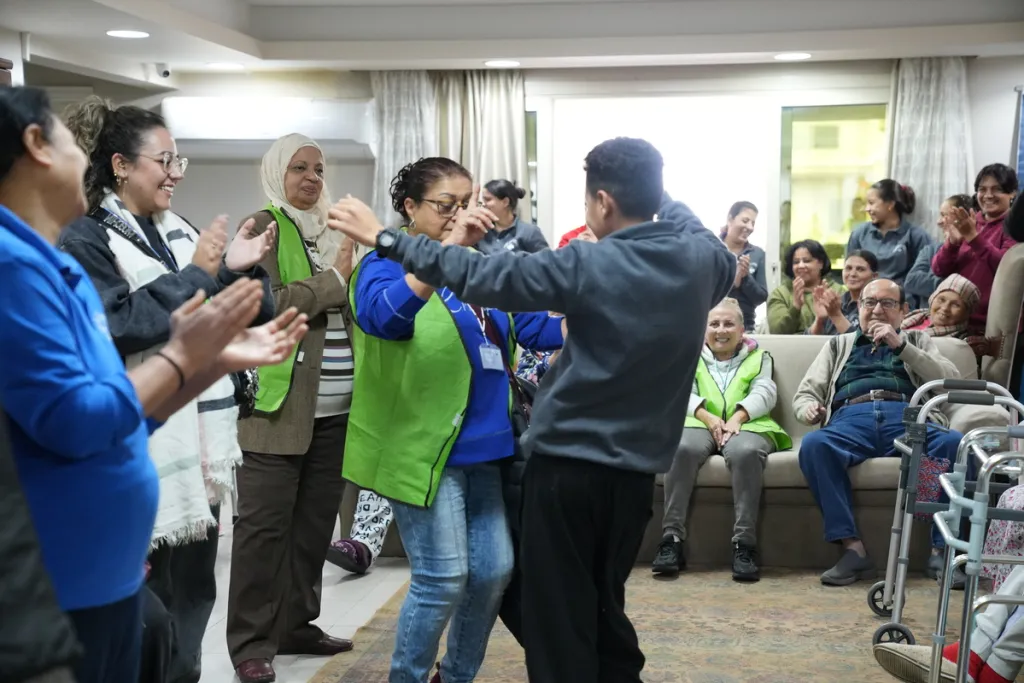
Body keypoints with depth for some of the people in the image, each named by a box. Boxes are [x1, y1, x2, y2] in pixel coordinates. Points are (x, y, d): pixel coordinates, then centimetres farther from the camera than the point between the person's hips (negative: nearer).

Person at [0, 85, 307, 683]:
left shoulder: (61, 269, 11)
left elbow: (125, 419, 17)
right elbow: (73, 424, -23)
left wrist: (221, 360, 9)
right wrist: (181, 355, -12)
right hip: (53, 593, -9)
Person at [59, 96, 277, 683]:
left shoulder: (181, 235, 13)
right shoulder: (86, 242, -5)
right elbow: (115, 326, -19)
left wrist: (240, 270, -3)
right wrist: (195, 276, -15)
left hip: (202, 439, 7)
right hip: (143, 449, -7)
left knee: (196, 586, 14)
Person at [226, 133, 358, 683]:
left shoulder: (331, 230, 18)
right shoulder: (263, 228, -2)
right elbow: (265, 304, -15)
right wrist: (335, 279, -9)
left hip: (334, 405, 7)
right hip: (280, 402, -7)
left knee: (315, 518, 11)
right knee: (265, 523, -3)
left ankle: (295, 623, 23)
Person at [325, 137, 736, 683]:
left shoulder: (589, 266, -14)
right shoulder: (703, 259, 0)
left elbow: (480, 277, -16)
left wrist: (385, 239, -9)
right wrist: (659, 197, 31)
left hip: (566, 465, -5)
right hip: (636, 469, 6)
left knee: (558, 621, 5)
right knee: (606, 610, 21)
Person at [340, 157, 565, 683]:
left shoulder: (478, 265, 11)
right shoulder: (387, 264, -8)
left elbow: (533, 327, 11)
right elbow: (382, 316, -31)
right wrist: (448, 245, -38)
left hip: (482, 445, 7)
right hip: (423, 446, -7)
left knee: (494, 571, 11)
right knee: (443, 578, -4)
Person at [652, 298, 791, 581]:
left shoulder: (758, 357, 27)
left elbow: (765, 392, 8)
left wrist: (738, 417, -14)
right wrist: (708, 417, -13)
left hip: (746, 425, 0)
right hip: (700, 423, 1)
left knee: (746, 452, -39)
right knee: (682, 448, -37)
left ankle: (744, 544, -41)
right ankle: (671, 538, -38)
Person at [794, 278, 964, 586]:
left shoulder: (917, 340, 31)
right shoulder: (839, 344, 33)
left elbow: (950, 381, 12)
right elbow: (805, 394, 24)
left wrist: (901, 345, 2)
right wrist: (810, 410, -2)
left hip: (907, 418, 0)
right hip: (851, 419, 0)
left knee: (955, 443, -34)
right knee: (814, 444, -36)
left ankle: (941, 549, -27)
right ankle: (853, 548, -36)